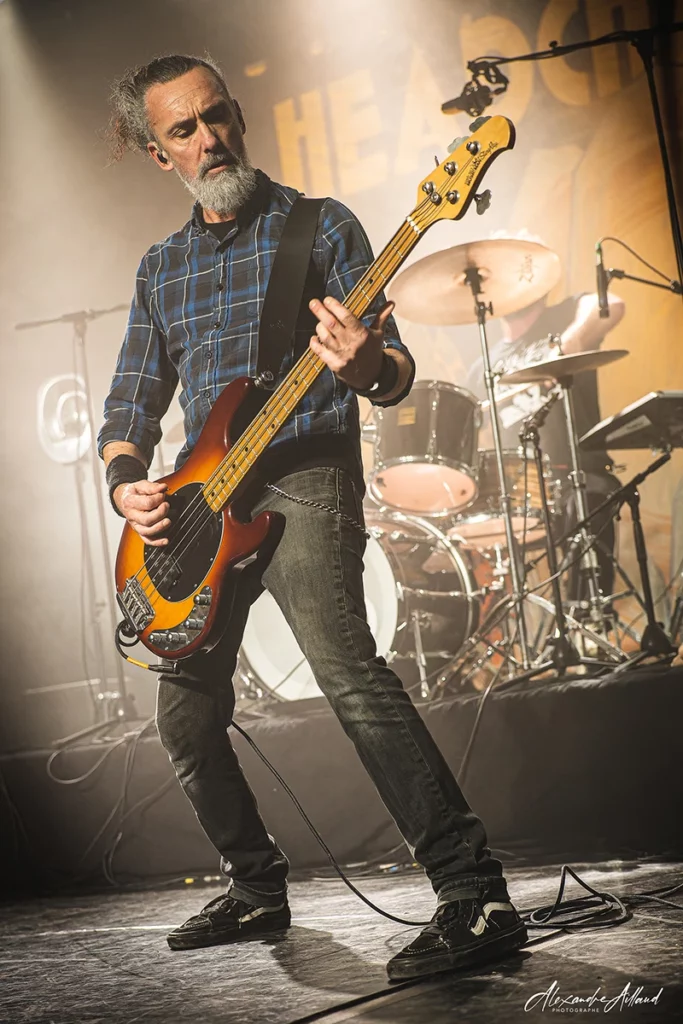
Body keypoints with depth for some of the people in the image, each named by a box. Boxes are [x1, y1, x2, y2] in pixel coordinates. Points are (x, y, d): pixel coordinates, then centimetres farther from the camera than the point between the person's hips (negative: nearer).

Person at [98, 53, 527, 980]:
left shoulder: (319, 225, 3)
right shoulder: (161, 268, 18)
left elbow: (396, 379, -3)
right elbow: (133, 401, 21)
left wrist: (368, 367, -28)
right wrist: (125, 479, -1)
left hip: (306, 476, -6)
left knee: (344, 664, -28)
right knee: (187, 713, 8)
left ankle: (476, 896, -30)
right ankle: (258, 889, 27)